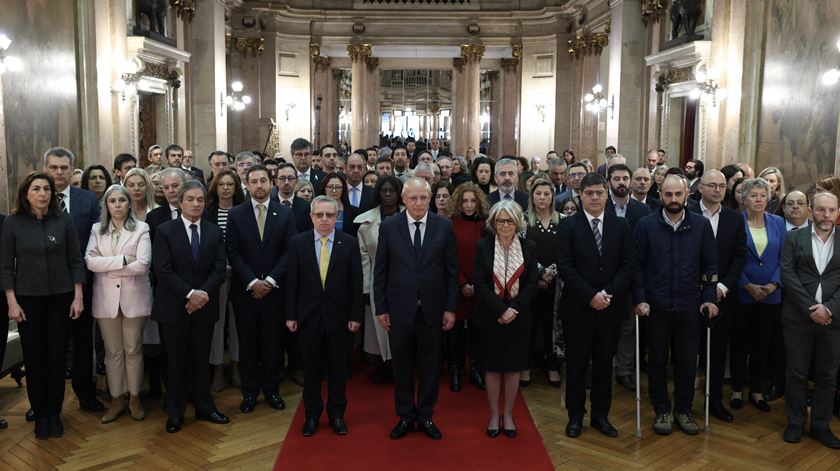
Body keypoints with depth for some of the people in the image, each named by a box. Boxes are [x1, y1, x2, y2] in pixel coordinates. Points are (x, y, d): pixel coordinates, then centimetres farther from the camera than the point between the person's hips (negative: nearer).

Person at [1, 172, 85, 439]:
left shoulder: (63, 221, -2)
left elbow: (76, 261, 1)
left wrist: (78, 297, -3)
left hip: (60, 299, 0)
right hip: (28, 299, 0)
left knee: (57, 358, 6)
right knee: (33, 359, 6)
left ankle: (54, 413, 20)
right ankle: (40, 414, 21)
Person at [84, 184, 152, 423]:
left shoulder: (141, 228, -3)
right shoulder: (97, 229, 6)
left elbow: (142, 264, -14)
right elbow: (89, 261, -7)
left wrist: (106, 264, -8)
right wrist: (123, 260, -15)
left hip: (134, 297, -2)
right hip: (106, 298, 2)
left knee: (133, 350, 6)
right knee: (113, 351, 10)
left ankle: (134, 398, 20)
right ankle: (117, 399, 21)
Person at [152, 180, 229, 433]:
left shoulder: (214, 232, 6)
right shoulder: (165, 231, -4)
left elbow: (219, 269, 0)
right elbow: (163, 271, -12)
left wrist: (203, 294, -14)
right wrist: (190, 294, -17)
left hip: (204, 307, 2)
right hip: (173, 307, -2)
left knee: (201, 359, 12)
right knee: (175, 362, 7)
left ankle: (204, 407, 24)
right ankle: (175, 412, 21)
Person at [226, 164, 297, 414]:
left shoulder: (285, 213, 1)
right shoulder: (235, 214, 1)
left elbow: (289, 251, -3)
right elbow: (233, 253, -4)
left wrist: (270, 280, -11)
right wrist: (252, 282, -12)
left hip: (274, 289, 0)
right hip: (245, 290, 0)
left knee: (273, 342, 8)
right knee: (247, 344, 8)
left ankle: (271, 389, 22)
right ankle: (249, 391, 20)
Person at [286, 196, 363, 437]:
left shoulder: (349, 243, -2)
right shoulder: (297, 242, -1)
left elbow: (356, 283, -2)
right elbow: (292, 281, 0)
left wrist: (356, 316, -5)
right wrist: (290, 315, -2)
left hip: (339, 316, 0)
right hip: (309, 315, 0)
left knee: (338, 368, 10)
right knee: (311, 369, 10)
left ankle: (336, 413, 26)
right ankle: (312, 414, 26)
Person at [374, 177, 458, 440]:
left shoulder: (444, 226, -2)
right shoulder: (389, 226, -3)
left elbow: (452, 270, 1)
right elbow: (380, 270, 1)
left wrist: (451, 308, -2)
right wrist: (380, 308, -1)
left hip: (432, 309, 0)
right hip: (400, 308, 0)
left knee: (430, 365, 10)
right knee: (402, 366, 11)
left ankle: (425, 415, 27)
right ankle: (405, 416, 27)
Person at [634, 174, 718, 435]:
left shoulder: (701, 225, 1)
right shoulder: (645, 225, -3)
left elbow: (710, 264, 4)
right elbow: (638, 265, -3)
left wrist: (709, 297, -4)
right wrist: (639, 299, -9)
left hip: (689, 306, 1)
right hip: (656, 306, -1)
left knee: (687, 361, 9)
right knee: (657, 360, 9)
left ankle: (684, 410, 26)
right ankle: (662, 411, 24)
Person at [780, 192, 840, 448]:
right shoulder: (795, 238, 3)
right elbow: (787, 274, -5)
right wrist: (811, 308, -13)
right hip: (798, 317, -1)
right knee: (796, 374, 7)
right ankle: (795, 423, 20)